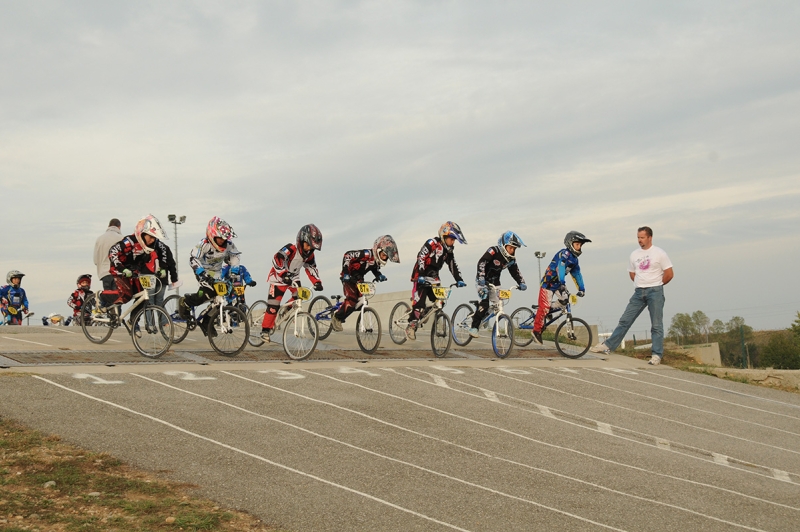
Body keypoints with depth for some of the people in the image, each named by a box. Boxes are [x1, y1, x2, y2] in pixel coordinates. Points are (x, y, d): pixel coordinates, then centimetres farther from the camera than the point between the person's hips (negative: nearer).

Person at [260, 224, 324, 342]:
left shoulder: (309, 254, -7)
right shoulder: (290, 249, -30)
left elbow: (311, 268, 4)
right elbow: (277, 259, -43)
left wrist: (317, 282, -8)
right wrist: (284, 274, -55)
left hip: (293, 277, 7)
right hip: (279, 278, -7)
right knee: (273, 305, -9)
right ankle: (265, 330, 1)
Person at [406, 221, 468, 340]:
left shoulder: (448, 250, 8)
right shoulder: (432, 243, -16)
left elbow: (453, 266, 10)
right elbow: (421, 258, -24)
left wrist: (459, 280, -1)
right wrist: (421, 276, -33)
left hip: (433, 277, 7)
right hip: (421, 277, -7)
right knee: (419, 302, -15)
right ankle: (411, 326, -7)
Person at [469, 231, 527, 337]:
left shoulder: (511, 258, -3)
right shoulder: (494, 251, -23)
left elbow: (515, 271, 1)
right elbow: (481, 263, -33)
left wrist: (521, 283, -16)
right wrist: (481, 278, -45)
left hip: (494, 282, 7)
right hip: (483, 281, -7)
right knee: (485, 303, -23)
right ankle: (474, 327, -21)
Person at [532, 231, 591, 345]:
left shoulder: (574, 259, 8)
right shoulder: (564, 254, -19)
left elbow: (577, 274, 11)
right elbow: (560, 268, -34)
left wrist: (581, 289, 3)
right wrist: (562, 285, -45)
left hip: (558, 284, 8)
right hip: (548, 283, -8)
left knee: (564, 300, -10)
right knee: (545, 307, -9)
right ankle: (537, 330, 3)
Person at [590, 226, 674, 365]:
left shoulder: (659, 253, -2)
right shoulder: (634, 254, 11)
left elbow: (669, 274, -1)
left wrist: (655, 285, 8)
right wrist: (642, 284, 14)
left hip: (655, 291, -4)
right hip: (639, 292, 4)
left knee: (656, 325, -3)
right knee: (625, 320, 3)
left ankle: (657, 355, -1)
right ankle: (608, 345, 6)